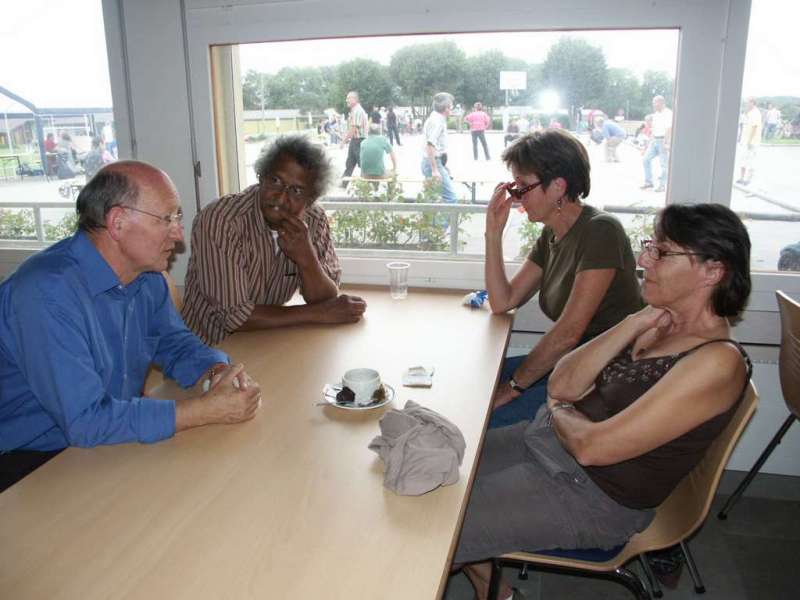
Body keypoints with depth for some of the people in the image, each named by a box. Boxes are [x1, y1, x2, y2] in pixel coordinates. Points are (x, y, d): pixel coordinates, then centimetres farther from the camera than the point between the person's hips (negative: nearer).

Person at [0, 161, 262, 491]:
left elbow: (176, 343, 11)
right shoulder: (49, 291, -27)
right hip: (34, 462, -7)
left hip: (115, 439, 8)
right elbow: (85, 421, -30)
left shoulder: (147, 276, 0)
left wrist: (219, 372, -12)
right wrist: (207, 409, -29)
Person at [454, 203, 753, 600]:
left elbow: (592, 446, -25)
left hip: (594, 496, -8)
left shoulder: (718, 361, -22)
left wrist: (557, 409, -4)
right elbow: (562, 385, -4)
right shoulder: (662, 325, 4)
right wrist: (635, 324, -11)